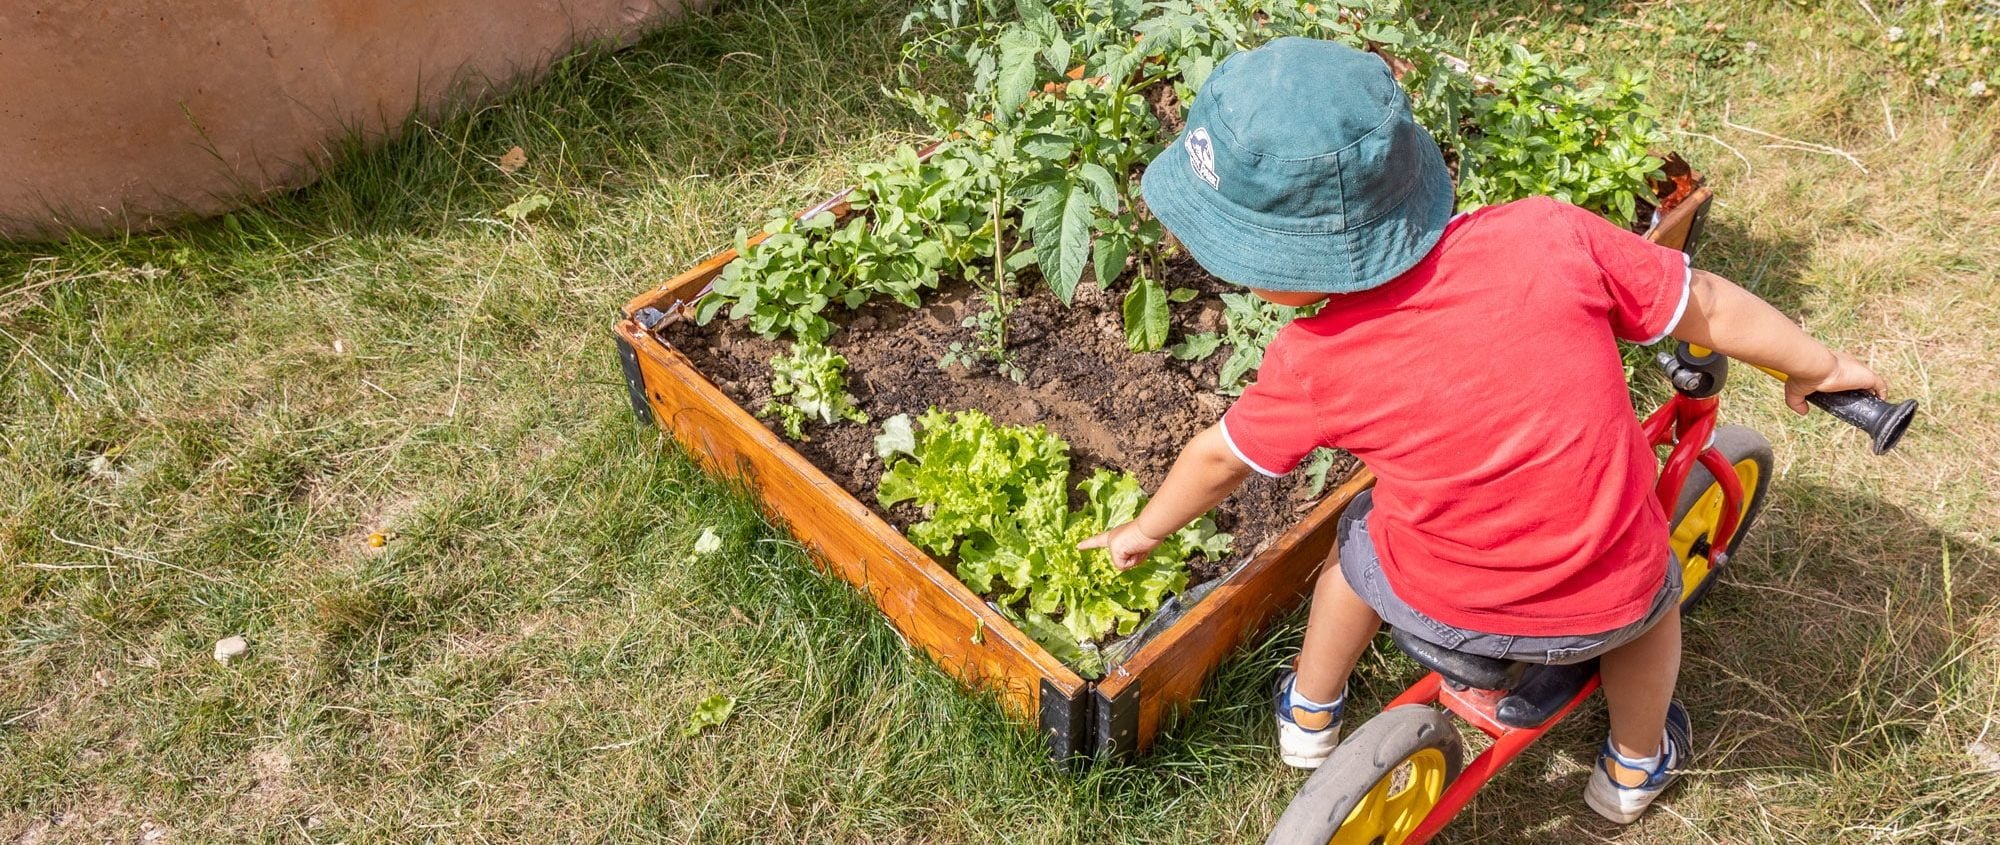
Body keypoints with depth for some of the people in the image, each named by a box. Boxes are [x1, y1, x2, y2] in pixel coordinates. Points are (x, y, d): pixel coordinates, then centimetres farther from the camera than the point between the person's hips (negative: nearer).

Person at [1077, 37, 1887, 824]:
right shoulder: (1549, 235, -20)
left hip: (1436, 606, 0)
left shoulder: (1315, 367, -20)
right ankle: (1635, 766, 52)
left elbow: (1220, 456, -2)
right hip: (1604, 607, 1)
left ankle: (1309, 718, 50)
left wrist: (1145, 529, 19)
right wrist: (1819, 366, 14)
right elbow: (1708, 307, -7)